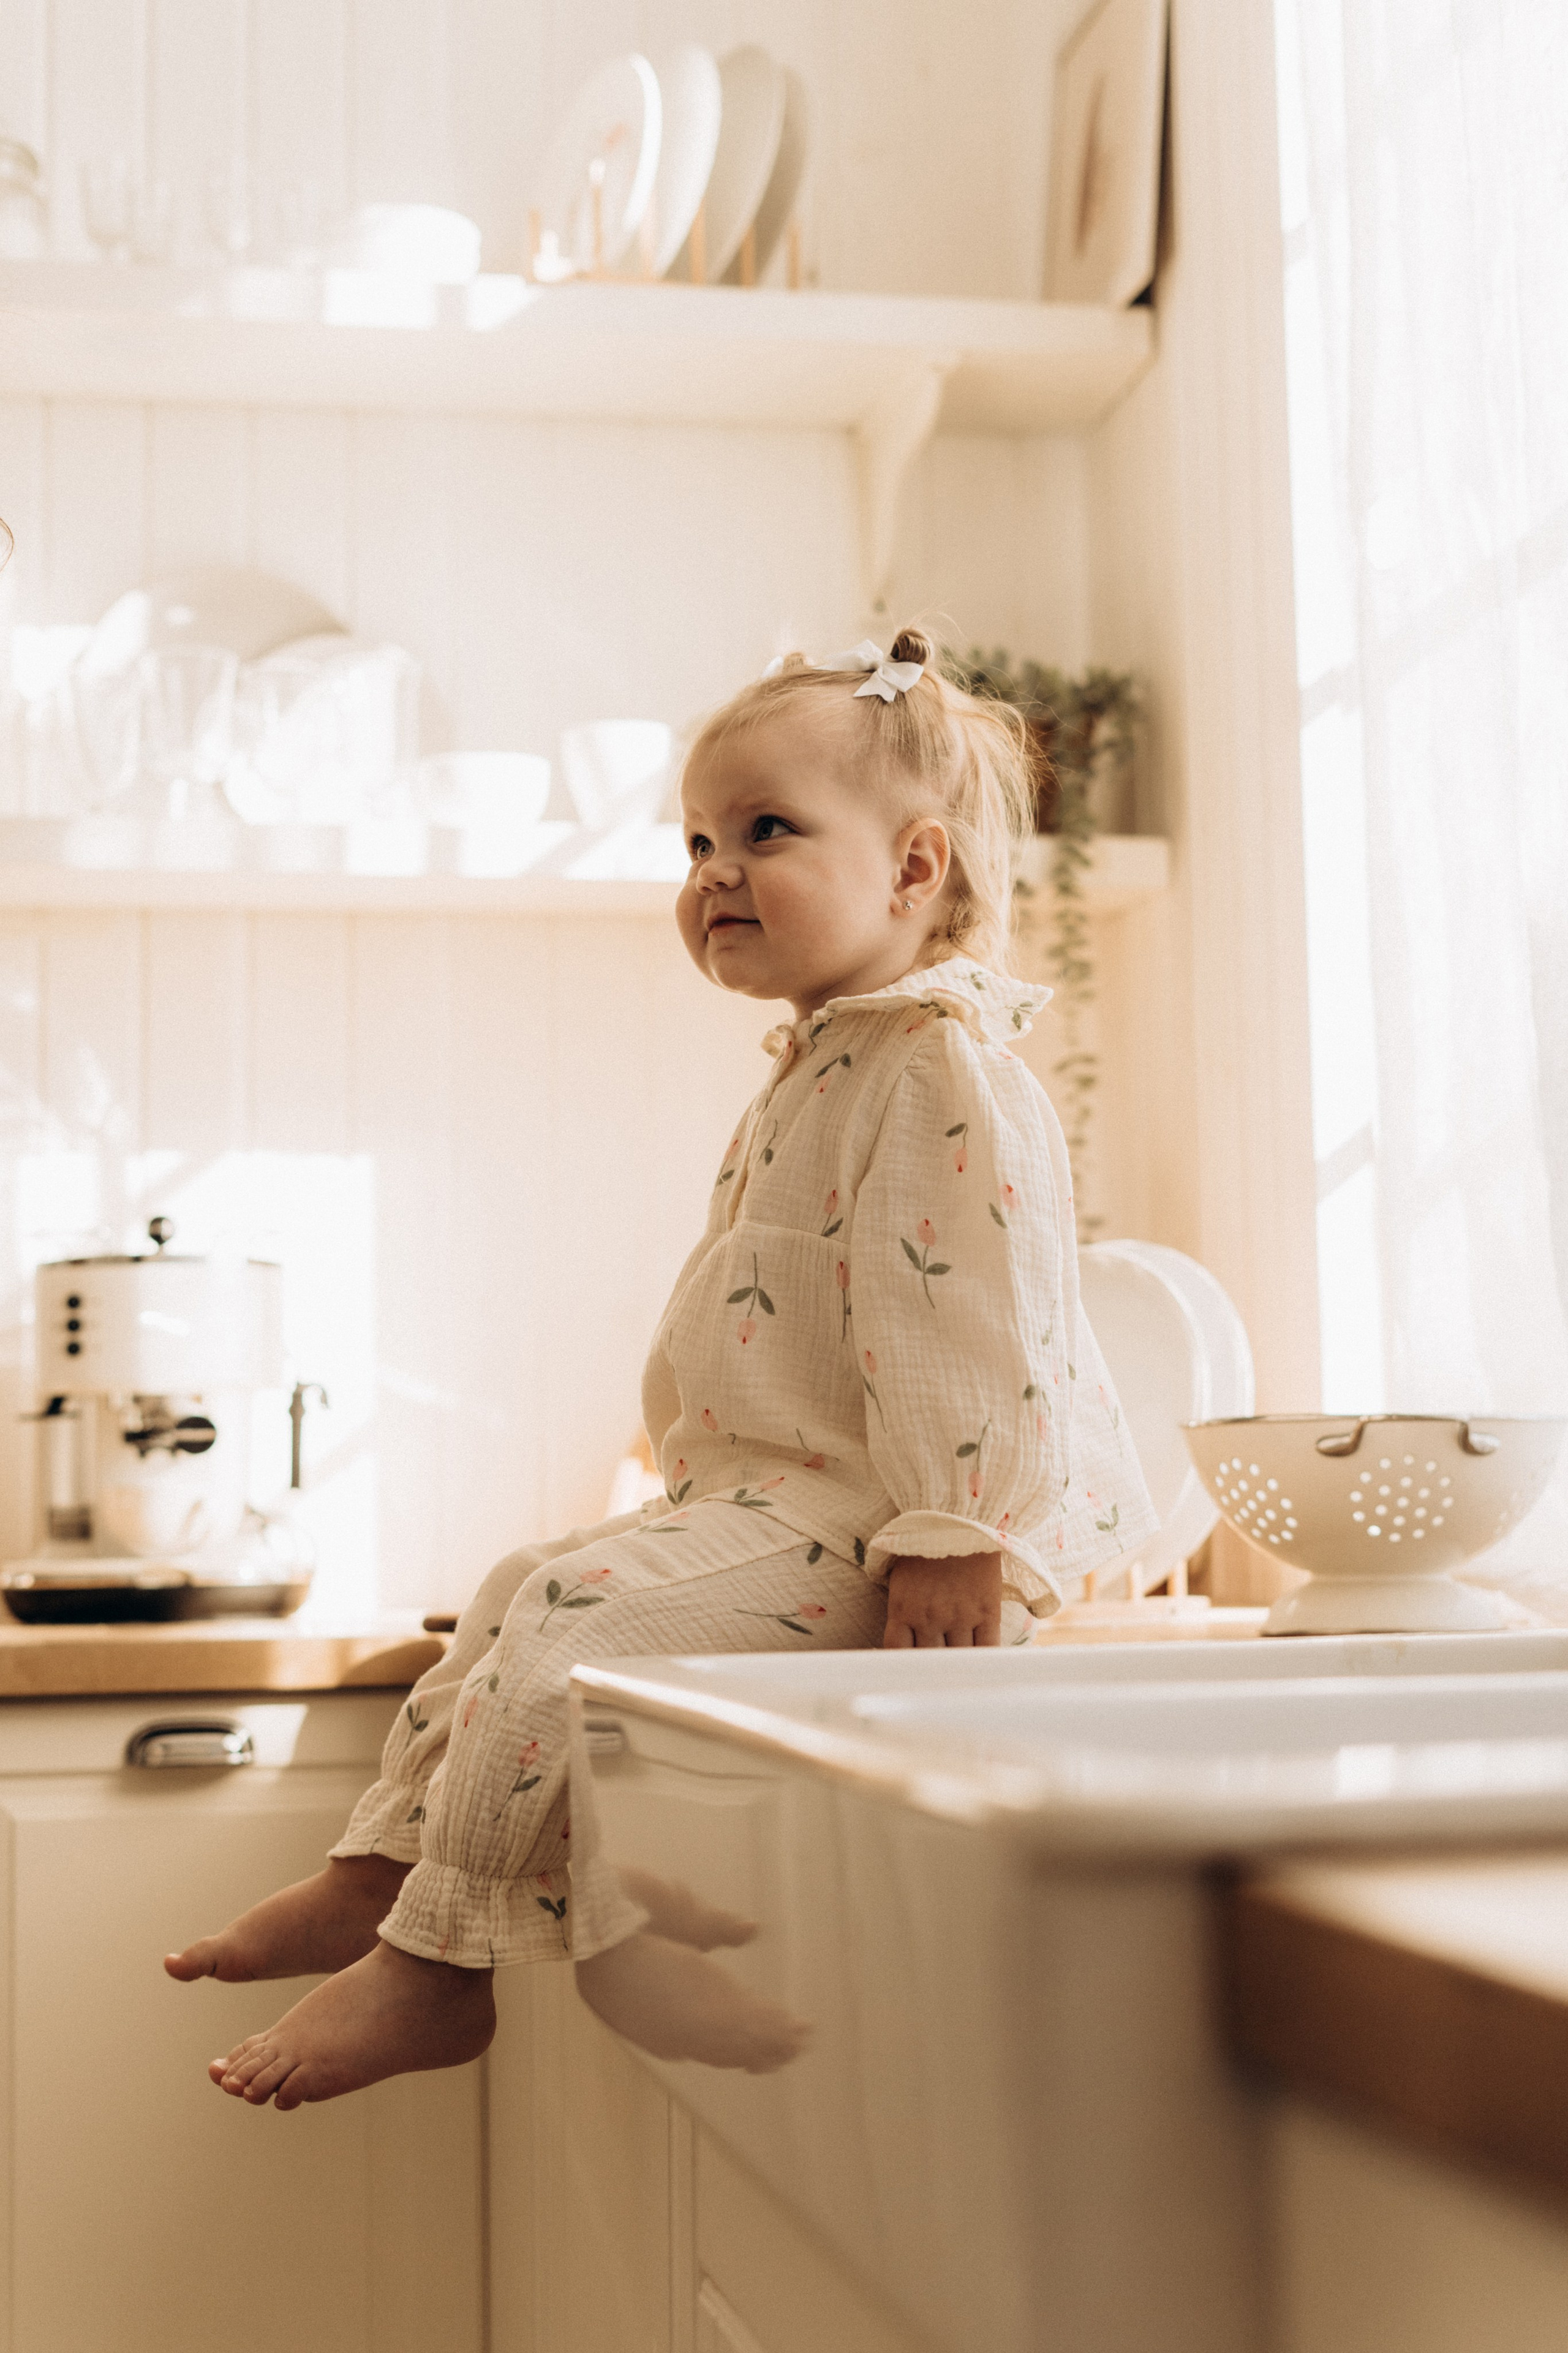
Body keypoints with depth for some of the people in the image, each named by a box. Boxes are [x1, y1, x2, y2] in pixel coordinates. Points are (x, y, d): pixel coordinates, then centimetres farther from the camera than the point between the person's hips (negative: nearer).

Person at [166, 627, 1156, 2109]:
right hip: (776, 1493, 11)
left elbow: (963, 1322, -23)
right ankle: (380, 1879, 17)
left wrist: (950, 1539, -28)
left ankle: (432, 1968, -10)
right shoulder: (818, 1077, 20)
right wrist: (699, 1482, 26)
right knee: (524, 1587, 13)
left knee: (577, 1613, -21)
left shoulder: (945, 1072, -15)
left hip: (882, 1524, -11)